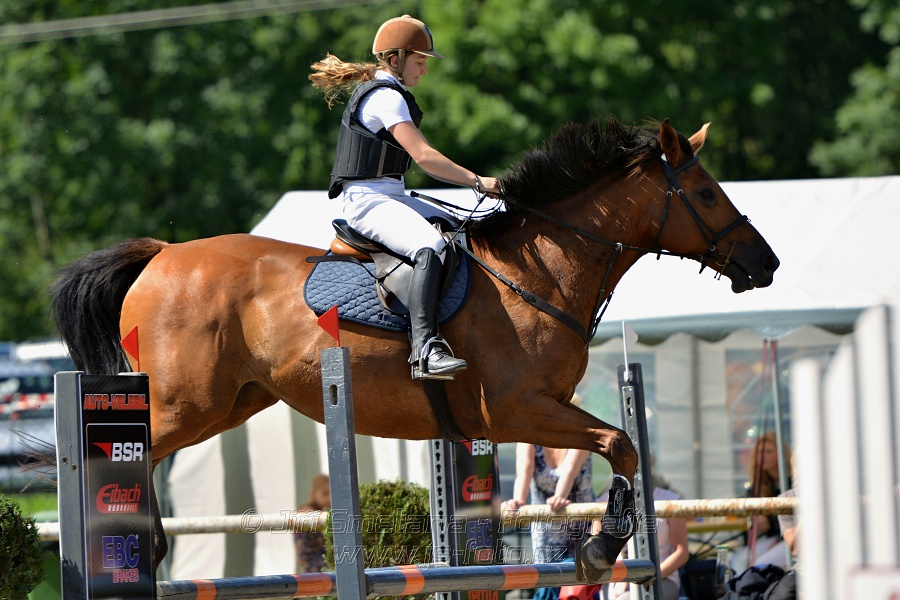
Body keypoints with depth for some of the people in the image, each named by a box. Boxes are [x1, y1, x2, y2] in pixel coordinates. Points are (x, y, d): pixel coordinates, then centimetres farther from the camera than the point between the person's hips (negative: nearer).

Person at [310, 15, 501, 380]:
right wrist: (478, 182, -17)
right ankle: (425, 350, -46)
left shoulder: (380, 93, 20)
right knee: (430, 246, -34)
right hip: (369, 201, -11)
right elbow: (424, 156, -19)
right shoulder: (386, 98, -12)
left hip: (391, 197, 11)